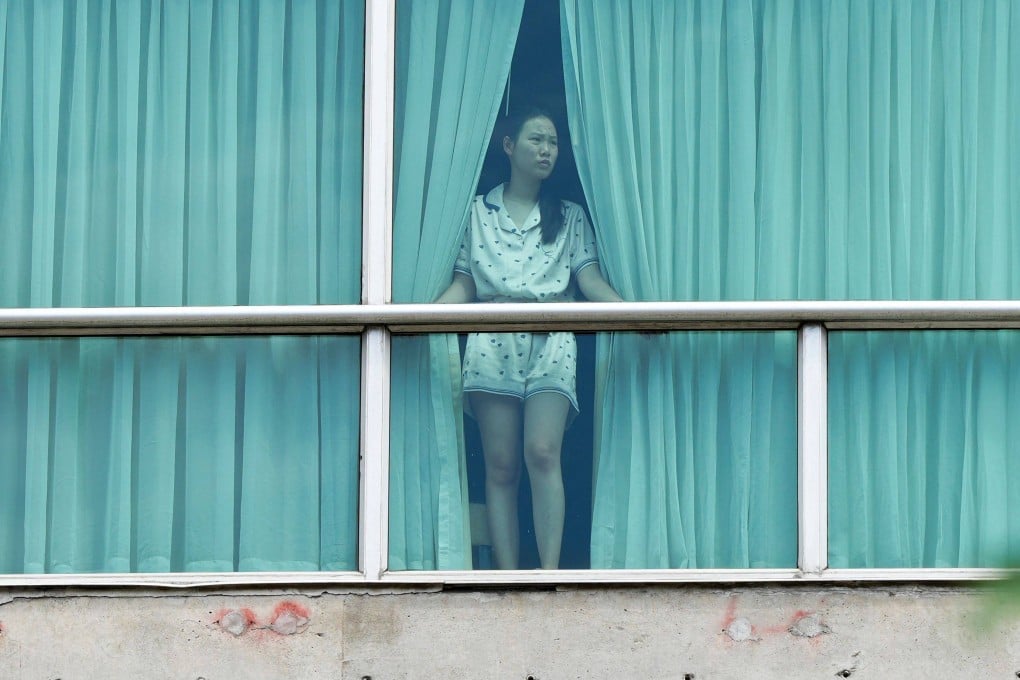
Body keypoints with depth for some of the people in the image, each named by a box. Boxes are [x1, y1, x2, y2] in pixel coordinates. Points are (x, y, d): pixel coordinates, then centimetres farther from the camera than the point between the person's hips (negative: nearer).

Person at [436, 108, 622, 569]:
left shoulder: (569, 216, 16)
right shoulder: (478, 212, 14)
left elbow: (590, 280, 6)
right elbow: (463, 285, 9)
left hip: (551, 341, 0)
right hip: (493, 341, 0)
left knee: (543, 453, -17)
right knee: (500, 465, -5)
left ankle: (550, 575, -22)